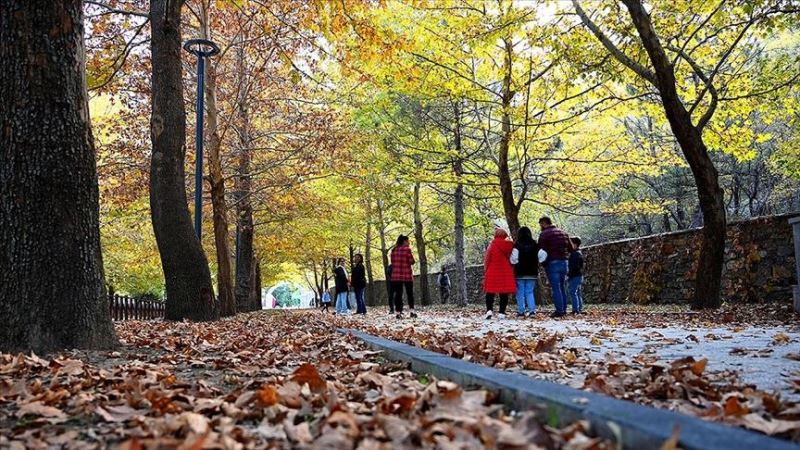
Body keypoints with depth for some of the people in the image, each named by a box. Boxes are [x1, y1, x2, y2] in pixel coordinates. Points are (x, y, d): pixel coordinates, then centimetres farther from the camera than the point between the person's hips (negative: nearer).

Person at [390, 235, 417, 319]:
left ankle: (398, 312, 0)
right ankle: (412, 311, -1)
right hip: (407, 275, -4)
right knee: (410, 293, 6)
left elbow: (392, 262, 14)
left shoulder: (394, 250, 9)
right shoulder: (407, 249, -7)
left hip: (396, 275, 4)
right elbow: (412, 261, -7)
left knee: (398, 294, 4)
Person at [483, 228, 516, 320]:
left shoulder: (492, 244, -5)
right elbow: (511, 259, 12)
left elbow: (487, 259, -4)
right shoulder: (509, 245, 3)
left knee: (490, 291, 4)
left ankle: (489, 310, -11)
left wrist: (485, 270, 3)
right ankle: (502, 312, 4)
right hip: (506, 272, 2)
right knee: (504, 293, 6)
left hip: (493, 272, -2)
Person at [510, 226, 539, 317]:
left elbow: (513, 259, -11)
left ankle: (521, 311, 2)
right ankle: (532, 309, -4)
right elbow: (539, 257, 3)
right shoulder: (535, 244, 0)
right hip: (532, 272, 3)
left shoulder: (517, 245, -10)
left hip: (520, 273, -3)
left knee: (520, 293, 4)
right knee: (530, 292, 9)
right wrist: (536, 268, 15)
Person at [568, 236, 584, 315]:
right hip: (578, 276, 11)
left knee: (573, 293, -10)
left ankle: (576, 310, -12)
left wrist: (569, 275, -19)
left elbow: (574, 267, -21)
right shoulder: (578, 253, 17)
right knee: (578, 293, 14)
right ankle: (580, 309, 20)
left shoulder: (576, 254, -15)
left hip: (575, 277, -11)